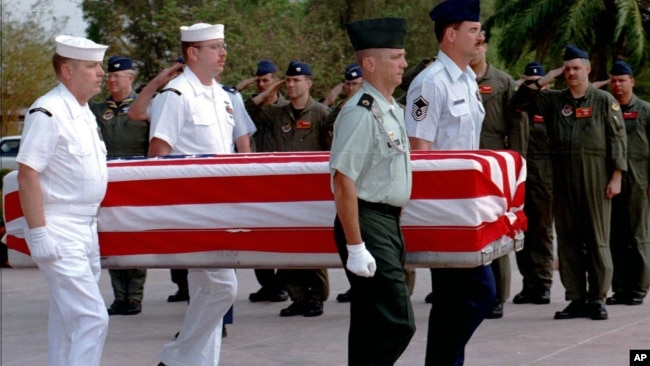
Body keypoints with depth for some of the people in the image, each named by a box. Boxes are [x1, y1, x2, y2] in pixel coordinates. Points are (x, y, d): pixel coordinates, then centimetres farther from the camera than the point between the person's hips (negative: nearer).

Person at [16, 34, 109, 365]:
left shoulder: (84, 113, 14)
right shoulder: (48, 112, -15)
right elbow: (27, 174, -18)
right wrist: (38, 233, -21)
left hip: (86, 232, 9)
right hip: (59, 235, -9)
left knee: (68, 321, 13)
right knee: (92, 319, -15)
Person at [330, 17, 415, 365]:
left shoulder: (392, 111, 13)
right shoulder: (361, 113, -17)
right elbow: (343, 182, -21)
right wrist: (355, 247, -23)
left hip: (389, 223, 10)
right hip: (368, 224, -10)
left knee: (371, 328, 14)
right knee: (397, 324, -11)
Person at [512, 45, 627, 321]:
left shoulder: (604, 101, 3)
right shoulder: (553, 100, 12)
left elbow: (617, 139, 0)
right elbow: (519, 101, 12)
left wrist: (616, 176, -7)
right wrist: (544, 80, 4)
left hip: (595, 176, -4)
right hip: (563, 177, 4)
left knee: (597, 238, -2)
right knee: (567, 238, 4)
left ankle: (597, 299, 2)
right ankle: (576, 299, 9)